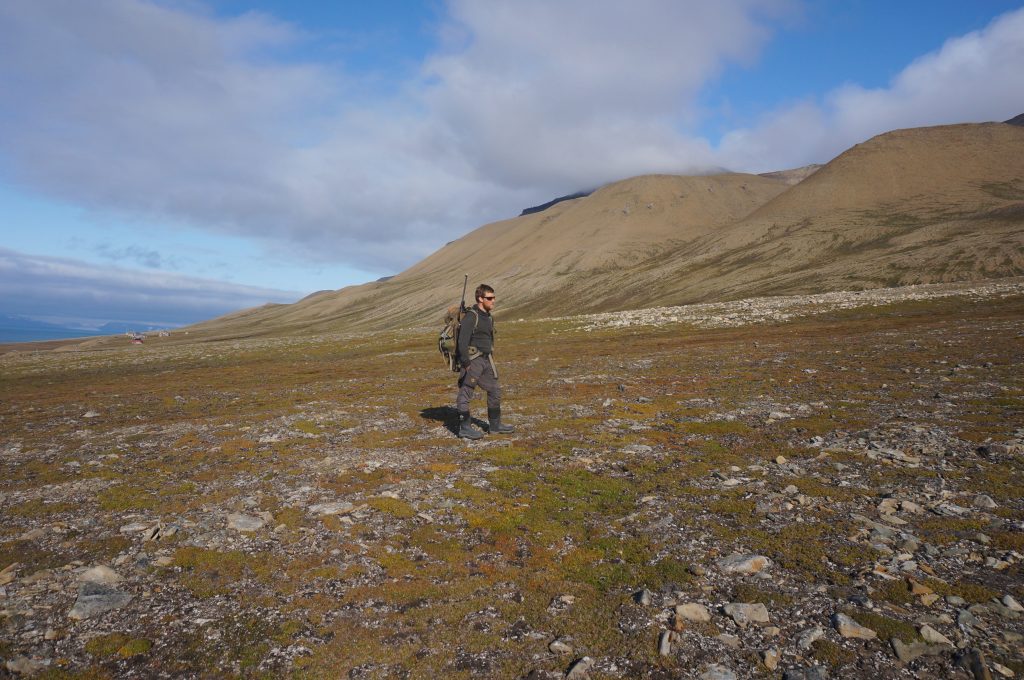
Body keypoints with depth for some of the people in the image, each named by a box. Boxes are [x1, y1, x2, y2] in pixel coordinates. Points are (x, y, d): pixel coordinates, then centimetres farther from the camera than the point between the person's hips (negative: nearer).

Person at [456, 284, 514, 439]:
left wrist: (491, 361, 22)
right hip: (472, 360, -9)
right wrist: (466, 364, -22)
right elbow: (463, 341, -19)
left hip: (486, 360, 9)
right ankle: (464, 428, 7)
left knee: (495, 391, 11)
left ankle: (495, 425, 21)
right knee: (465, 393, 0)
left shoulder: (489, 317, 13)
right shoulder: (471, 316, -14)